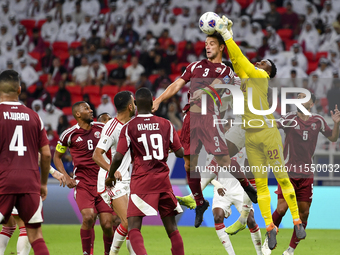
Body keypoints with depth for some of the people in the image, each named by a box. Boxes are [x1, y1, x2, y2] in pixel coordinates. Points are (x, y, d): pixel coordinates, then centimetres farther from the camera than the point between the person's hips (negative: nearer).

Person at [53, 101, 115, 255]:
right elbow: (57, 156, 12)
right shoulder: (69, 134, 0)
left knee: (107, 224, -5)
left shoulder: (101, 128, 6)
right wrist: (66, 177, -1)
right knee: (88, 216, -24)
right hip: (83, 183, -2)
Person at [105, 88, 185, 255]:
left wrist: (110, 176, 10)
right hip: (163, 179, 3)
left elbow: (118, 157, -8)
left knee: (133, 228, -6)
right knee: (171, 227, 12)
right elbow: (180, 153, 6)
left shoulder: (129, 127, -4)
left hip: (141, 181, -3)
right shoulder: (166, 124, 5)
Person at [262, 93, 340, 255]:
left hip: (307, 174, 3)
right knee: (281, 209, -12)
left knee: (304, 212, 1)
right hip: (288, 171, -3)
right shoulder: (290, 118, -3)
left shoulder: (318, 121, 5)